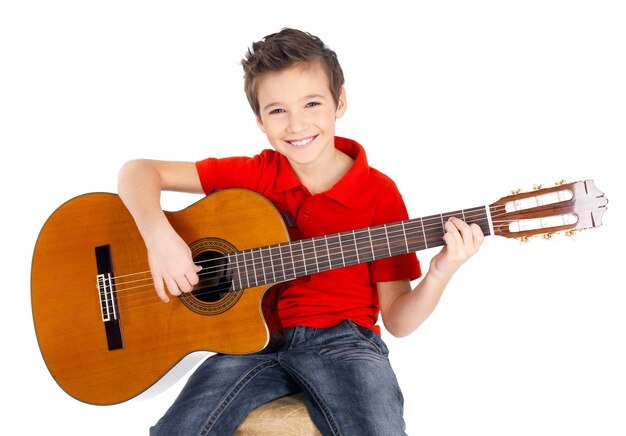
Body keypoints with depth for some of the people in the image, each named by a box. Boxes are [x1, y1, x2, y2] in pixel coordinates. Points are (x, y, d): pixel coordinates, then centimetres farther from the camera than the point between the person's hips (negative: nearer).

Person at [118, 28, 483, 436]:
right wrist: (159, 235, -16)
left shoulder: (379, 192, -2)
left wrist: (439, 275, -20)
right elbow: (138, 171, 3)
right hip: (254, 339, 1)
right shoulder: (252, 175, 3)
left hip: (341, 341, -1)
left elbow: (396, 320, -1)